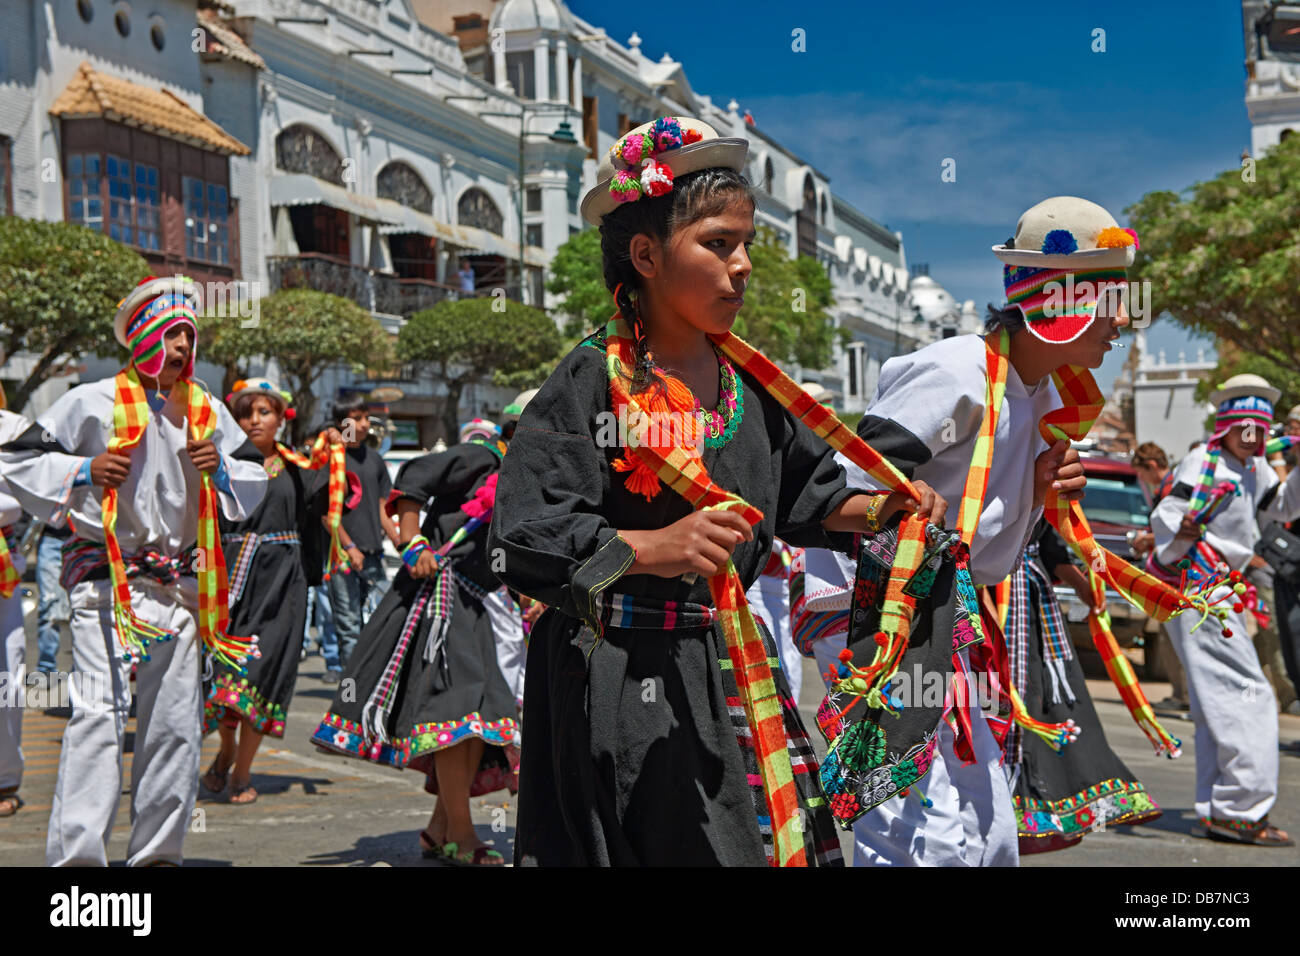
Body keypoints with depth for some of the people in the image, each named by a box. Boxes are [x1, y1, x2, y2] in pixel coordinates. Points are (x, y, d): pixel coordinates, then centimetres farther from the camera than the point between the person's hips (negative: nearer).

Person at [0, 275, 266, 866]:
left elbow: (255, 478, 21)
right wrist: (84, 471, -12)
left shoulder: (205, 412, 12)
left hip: (179, 587, 5)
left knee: (175, 722, 7)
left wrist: (220, 467, 0)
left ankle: (156, 851, 18)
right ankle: (76, 854, -10)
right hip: (107, 583, -5)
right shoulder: (93, 402, -2)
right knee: (98, 714, -14)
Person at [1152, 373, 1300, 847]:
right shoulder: (1203, 462, -12)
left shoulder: (1254, 468, 14)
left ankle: (1216, 811, 17)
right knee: (1248, 695, -14)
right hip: (1197, 590, -10)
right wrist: (1180, 535, -38)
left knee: (1218, 705, 11)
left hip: (1220, 594, 10)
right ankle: (1241, 810, -12)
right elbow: (1165, 517, -17)